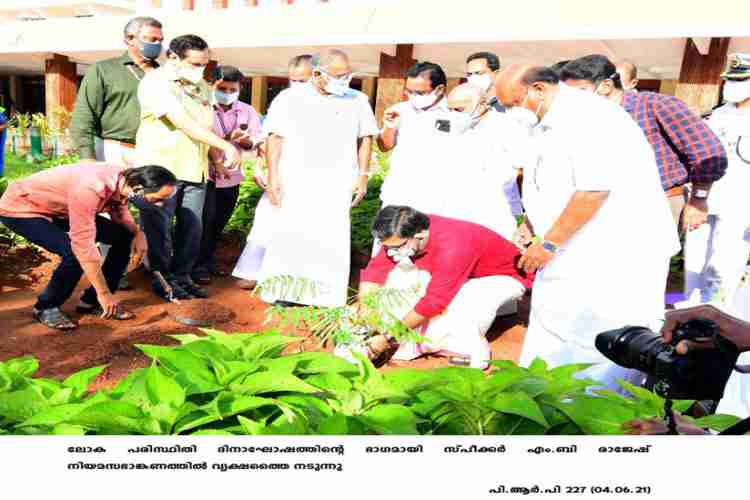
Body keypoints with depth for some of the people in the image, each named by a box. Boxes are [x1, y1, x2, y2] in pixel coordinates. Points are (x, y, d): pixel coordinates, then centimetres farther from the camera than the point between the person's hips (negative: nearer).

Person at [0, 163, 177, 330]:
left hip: (60, 208, 8)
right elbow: (84, 244, -38)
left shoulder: (126, 179, -16)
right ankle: (45, 307, -3)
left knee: (124, 237, -2)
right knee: (75, 252, -30)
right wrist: (103, 293, -32)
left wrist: (137, 232, -15)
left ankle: (91, 301, 8)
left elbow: (119, 208, 5)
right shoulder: (90, 189, -41)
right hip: (20, 208, -8)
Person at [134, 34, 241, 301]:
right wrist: (226, 146, -23)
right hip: (161, 168, -6)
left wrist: (216, 161, 12)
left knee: (192, 228, 8)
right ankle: (162, 279, 17)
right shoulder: (156, 82, -10)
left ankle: (182, 276, 21)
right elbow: (184, 123, -20)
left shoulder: (201, 86, 14)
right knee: (159, 229, 3)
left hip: (195, 170, 6)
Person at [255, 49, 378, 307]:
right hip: (294, 181, 0)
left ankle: (325, 294, 7)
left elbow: (366, 138, 13)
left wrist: (363, 175, 5)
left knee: (332, 237, -2)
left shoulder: (357, 100, 6)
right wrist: (273, 177, -3)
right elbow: (275, 138, 3)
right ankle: (284, 289, 13)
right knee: (289, 234, 0)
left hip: (337, 184, 1)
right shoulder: (289, 98, 3)